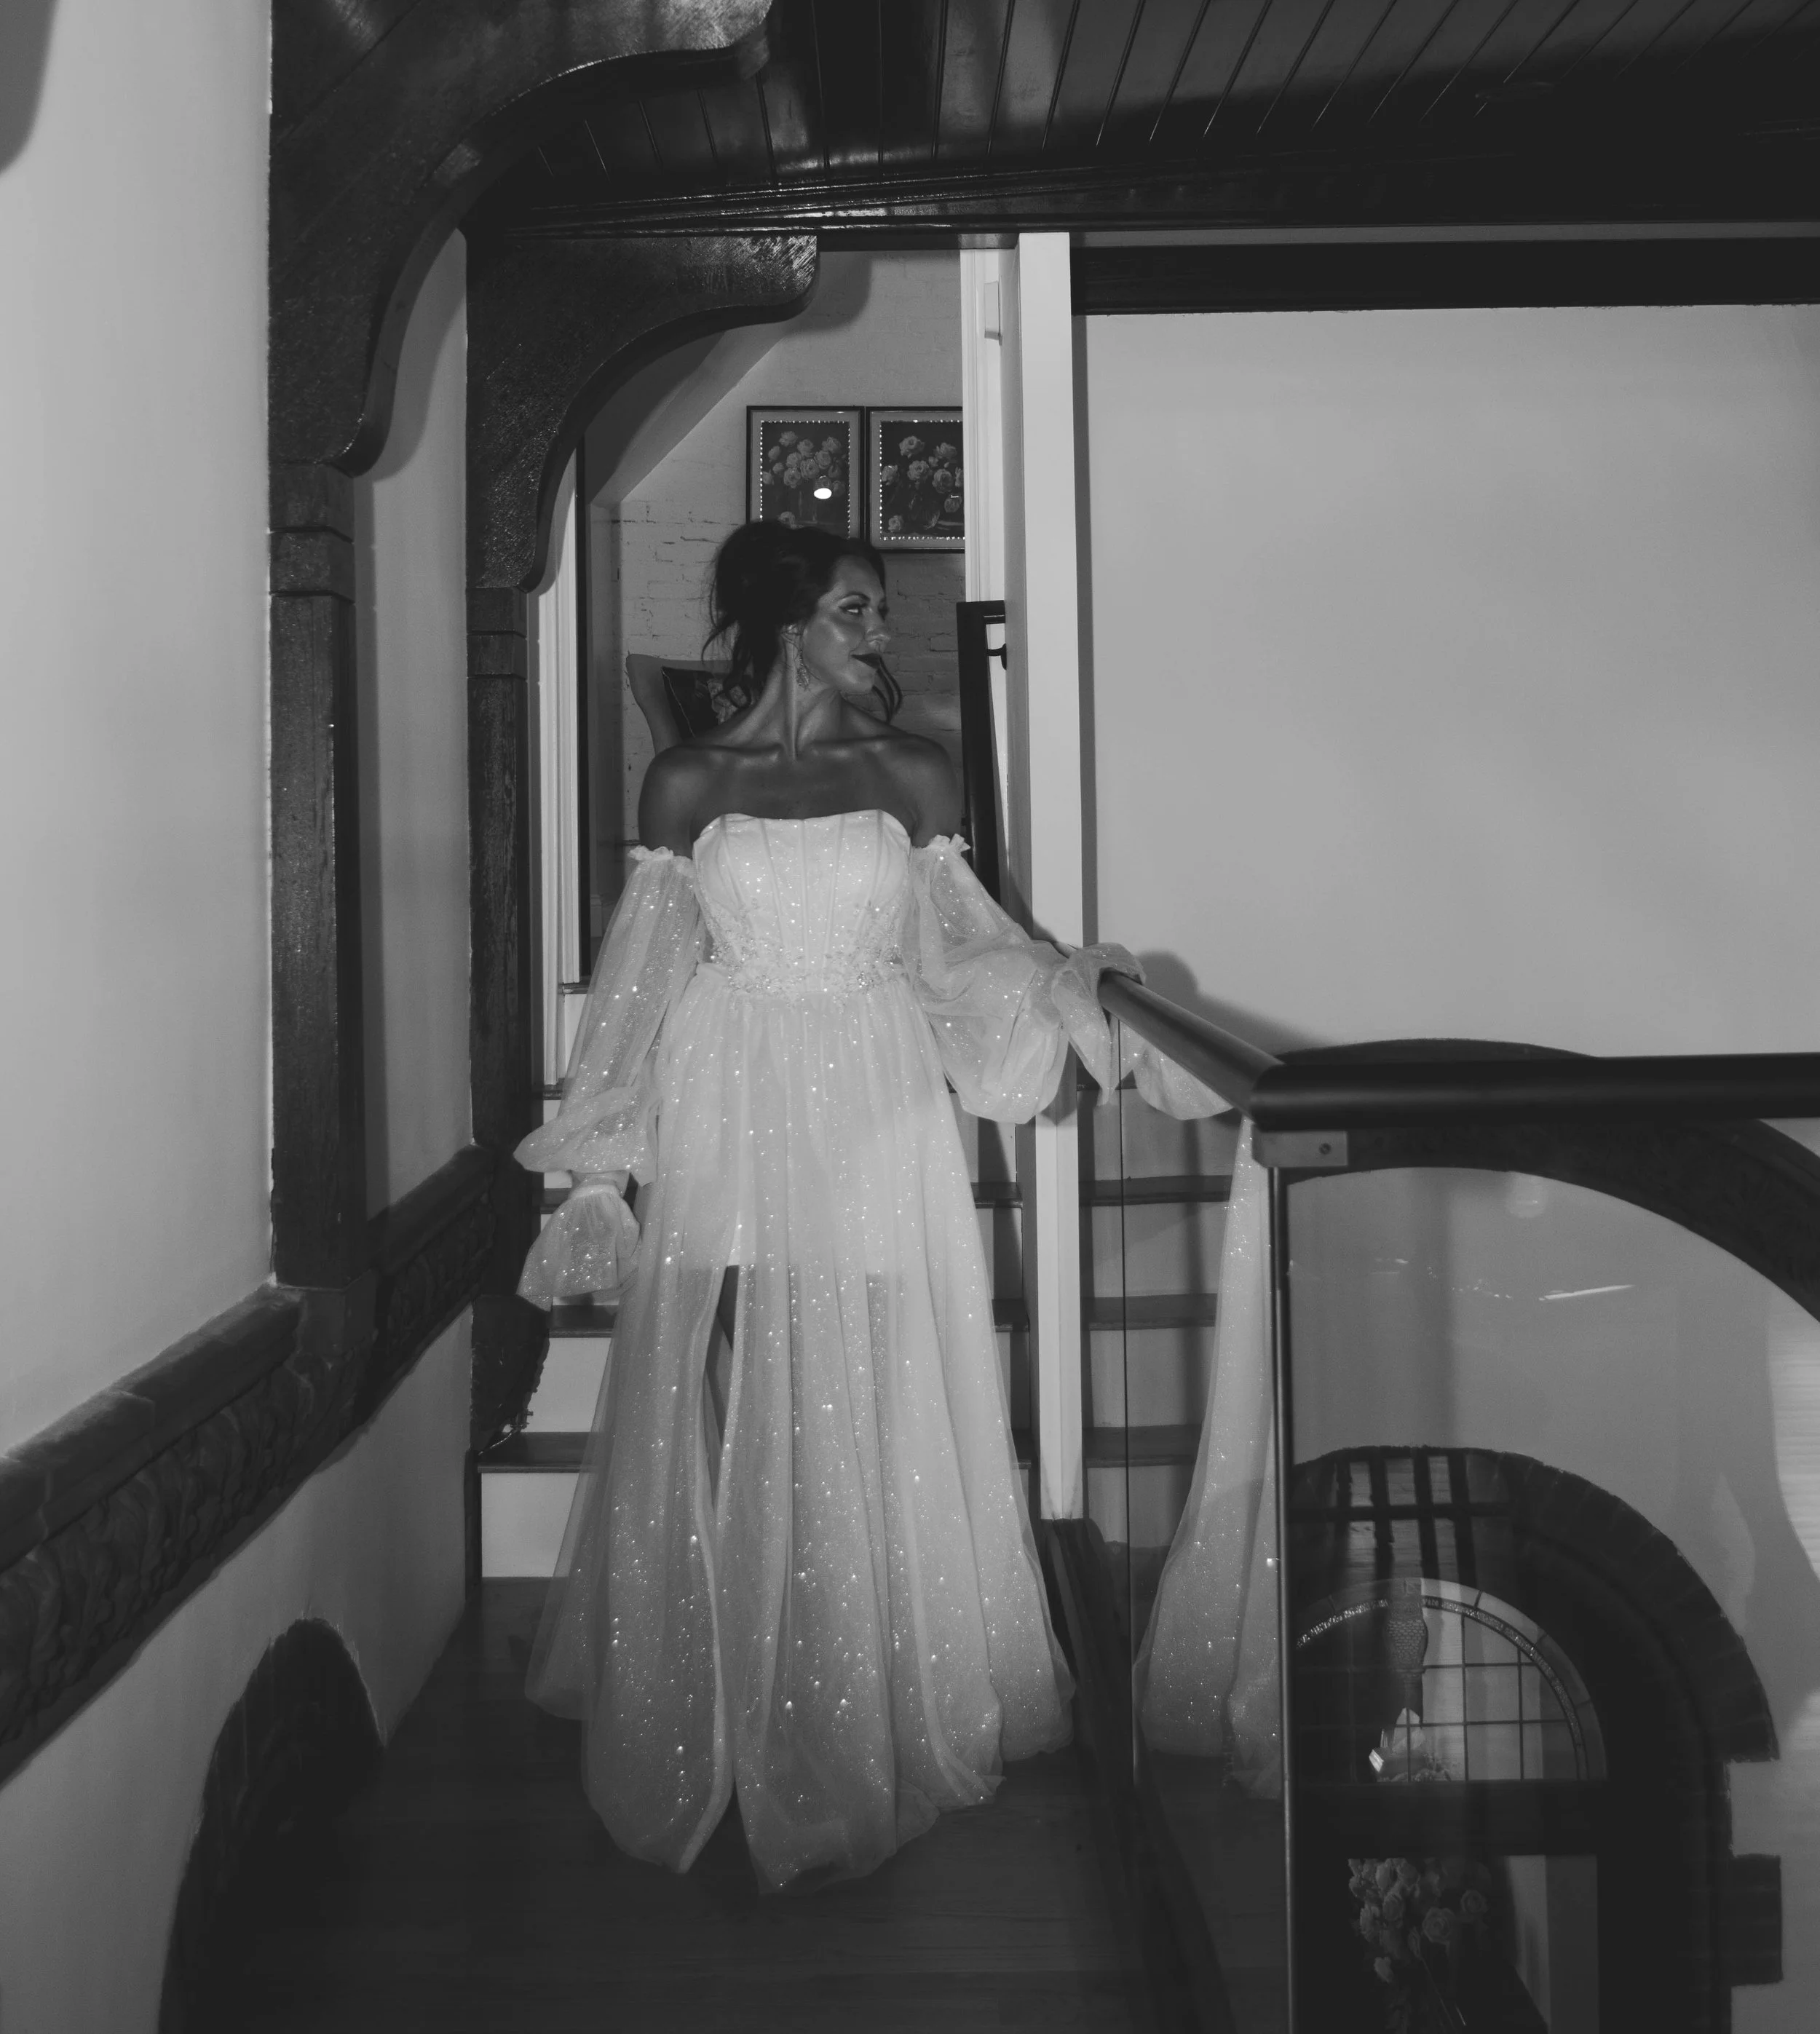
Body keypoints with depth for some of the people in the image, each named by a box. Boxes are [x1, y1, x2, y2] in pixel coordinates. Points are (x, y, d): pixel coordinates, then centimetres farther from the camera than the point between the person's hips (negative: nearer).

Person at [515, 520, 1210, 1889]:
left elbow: (962, 948, 8)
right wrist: (597, 1160, 6)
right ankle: (723, 1734, 15)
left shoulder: (914, 777, 7)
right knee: (729, 1429, 1)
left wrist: (1069, 976, -10)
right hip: (730, 1123, -1)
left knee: (876, 1427, 3)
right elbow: (643, 978, 6)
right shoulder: (689, 784, 4)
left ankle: (873, 1728, 17)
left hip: (877, 1123, 1)